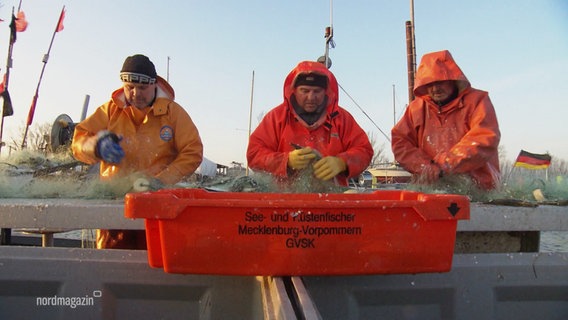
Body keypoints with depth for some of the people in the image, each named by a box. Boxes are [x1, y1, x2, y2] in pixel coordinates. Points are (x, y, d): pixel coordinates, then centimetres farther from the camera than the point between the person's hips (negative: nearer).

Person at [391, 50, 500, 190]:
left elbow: (484, 140, -8)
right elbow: (400, 141, 7)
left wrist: (443, 166, -16)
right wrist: (425, 167, -10)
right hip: (430, 187, 3)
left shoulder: (477, 100, 5)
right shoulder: (417, 107, 13)